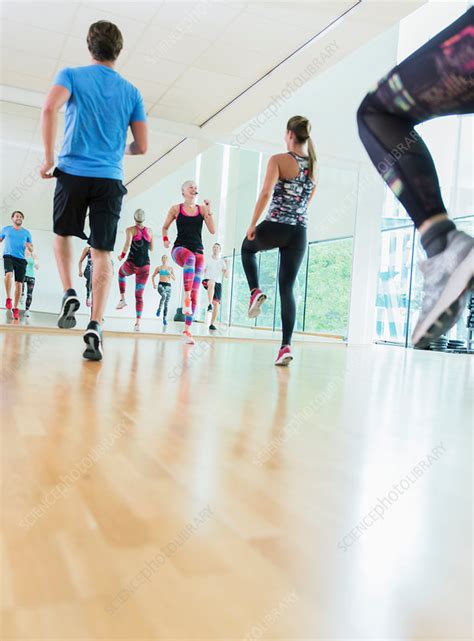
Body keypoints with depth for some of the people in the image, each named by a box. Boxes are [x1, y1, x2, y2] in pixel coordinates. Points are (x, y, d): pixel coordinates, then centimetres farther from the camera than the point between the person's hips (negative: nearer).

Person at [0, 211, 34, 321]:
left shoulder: (26, 233, 14)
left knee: (19, 284, -2)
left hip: (21, 259, 1)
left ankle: (15, 308, 8)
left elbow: (31, 250, 15)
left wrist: (29, 246, -7)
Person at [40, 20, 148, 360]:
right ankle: (95, 327, -14)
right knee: (102, 252, -2)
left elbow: (50, 109, -14)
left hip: (73, 172, -1)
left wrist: (48, 157, -8)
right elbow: (142, 146, 10)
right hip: (111, 179, 1)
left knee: (63, 234, 22)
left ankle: (70, 294, 4)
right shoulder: (131, 92, 13)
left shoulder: (72, 75, 6)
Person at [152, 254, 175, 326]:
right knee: (164, 296, -35)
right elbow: (153, 276, 16)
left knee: (166, 303, 0)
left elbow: (174, 278, 7)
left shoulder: (171, 268, 9)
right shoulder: (158, 268, 8)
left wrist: (170, 273, -12)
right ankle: (159, 309, -15)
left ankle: (165, 319, 7)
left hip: (168, 286, 2)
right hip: (161, 285, -2)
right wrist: (153, 284, 1)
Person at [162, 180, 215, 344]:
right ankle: (186, 298, -42)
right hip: (180, 248, -2)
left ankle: (187, 330, -1)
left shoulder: (202, 209, 9)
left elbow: (212, 230, 1)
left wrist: (209, 211, -7)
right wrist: (165, 240, 0)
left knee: (195, 293, -5)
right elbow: (165, 227, 18)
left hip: (198, 252, 3)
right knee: (190, 257, -42)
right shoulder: (176, 209, 8)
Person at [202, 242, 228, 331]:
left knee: (216, 303, -7)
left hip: (218, 283, 2)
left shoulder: (222, 262, 12)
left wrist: (226, 266, -6)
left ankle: (212, 324, 2)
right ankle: (210, 304, -40)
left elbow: (226, 276, 7)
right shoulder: (208, 260, 9)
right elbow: (202, 272, 11)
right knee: (212, 282, -40)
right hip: (208, 281, -2)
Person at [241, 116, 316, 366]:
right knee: (287, 289, 5)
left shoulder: (278, 160, -5)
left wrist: (252, 225, -9)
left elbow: (266, 193, -15)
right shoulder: (313, 165, 13)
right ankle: (286, 345, -2)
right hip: (300, 233, 4)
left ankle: (255, 291, 10)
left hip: (275, 227, -4)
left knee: (247, 247, 31)